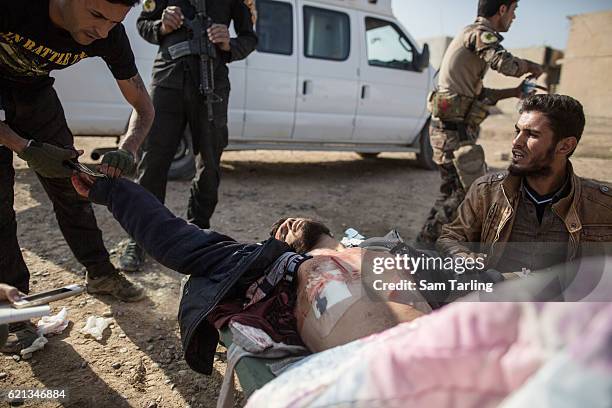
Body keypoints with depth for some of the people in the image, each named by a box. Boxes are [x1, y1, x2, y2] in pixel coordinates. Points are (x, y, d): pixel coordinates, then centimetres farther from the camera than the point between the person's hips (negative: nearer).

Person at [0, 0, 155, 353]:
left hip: (33, 90, 3)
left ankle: (100, 274, 17)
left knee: (70, 185, 2)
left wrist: (128, 150, -34)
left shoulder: (109, 34, -24)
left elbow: (143, 107, -15)